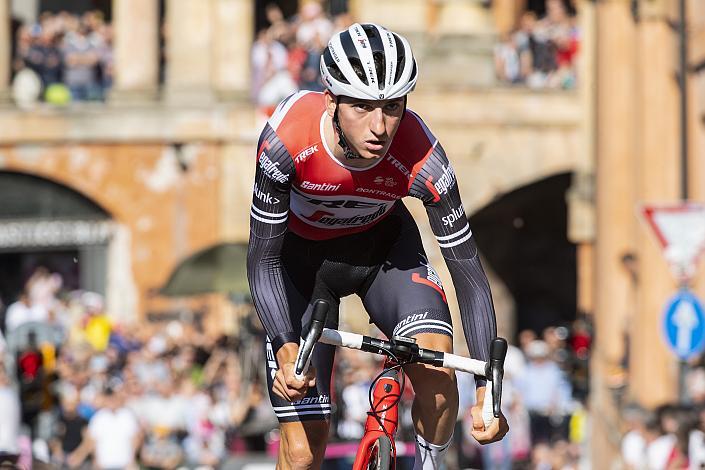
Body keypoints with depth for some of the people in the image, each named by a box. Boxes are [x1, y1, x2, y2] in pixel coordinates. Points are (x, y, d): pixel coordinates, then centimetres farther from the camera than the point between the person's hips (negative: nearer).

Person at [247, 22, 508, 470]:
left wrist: (488, 389, -31)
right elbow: (263, 258, -26)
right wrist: (286, 349, -42)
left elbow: (467, 268, -24)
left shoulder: (421, 158, -33)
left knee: (437, 376, -26)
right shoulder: (288, 138, -36)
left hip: (384, 245, 1)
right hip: (303, 256, -1)